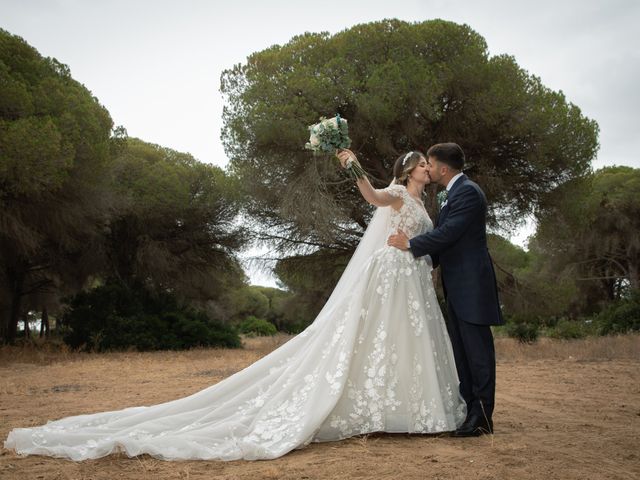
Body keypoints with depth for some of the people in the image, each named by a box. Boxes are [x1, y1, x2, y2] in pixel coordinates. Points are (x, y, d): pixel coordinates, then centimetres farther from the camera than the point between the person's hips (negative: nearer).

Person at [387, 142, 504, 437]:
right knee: (461, 351, 13)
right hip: (457, 288, 11)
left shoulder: (468, 192, -14)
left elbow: (447, 233, -20)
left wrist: (410, 244, -11)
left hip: (471, 285, -10)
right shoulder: (455, 193, 18)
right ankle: (467, 410, 21)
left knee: (477, 350, -5)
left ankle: (482, 418, 0)